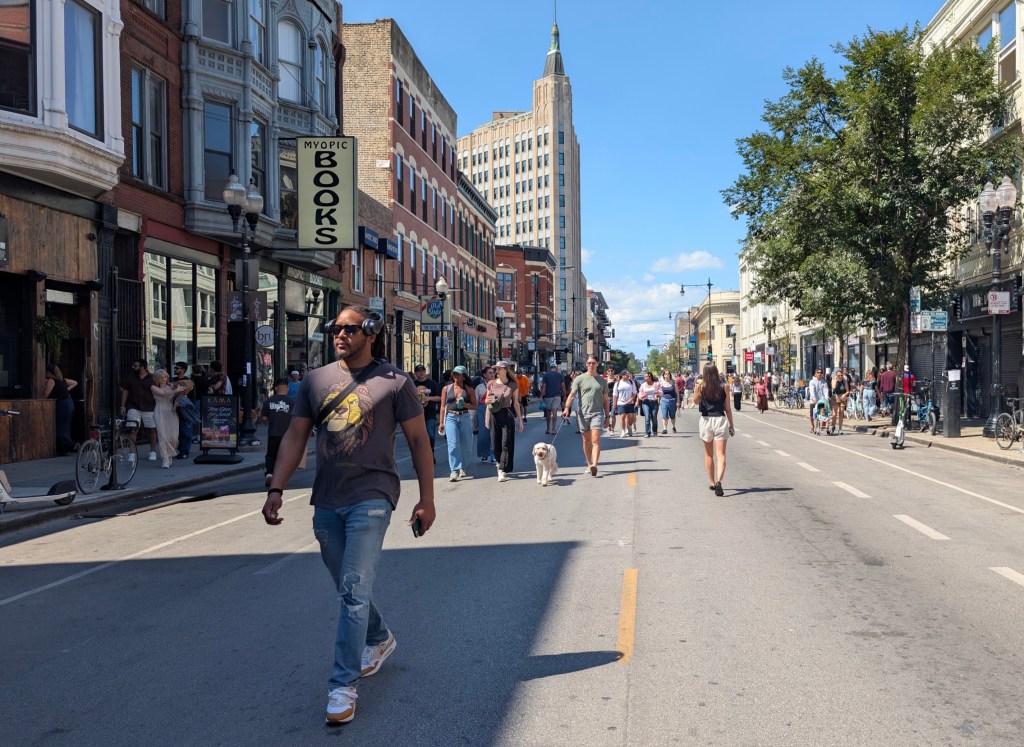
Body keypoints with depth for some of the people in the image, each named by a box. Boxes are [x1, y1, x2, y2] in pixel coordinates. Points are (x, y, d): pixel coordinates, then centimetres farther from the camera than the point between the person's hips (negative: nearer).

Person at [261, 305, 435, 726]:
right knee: (349, 589, 18)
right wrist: (276, 490, -3)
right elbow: (295, 437, 6)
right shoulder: (315, 380, 7)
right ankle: (379, 639, 43)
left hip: (370, 498, -5)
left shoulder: (394, 382, -4)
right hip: (326, 502, 5)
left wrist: (426, 498, -3)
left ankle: (344, 685, 0)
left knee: (354, 590, -9)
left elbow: (418, 440, -1)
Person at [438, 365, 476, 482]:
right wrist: (441, 423, 5)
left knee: (464, 445, 7)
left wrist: (465, 404, -15)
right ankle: (455, 470, -14)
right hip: (451, 418, -1)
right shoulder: (446, 389, 7)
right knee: (453, 445, -12)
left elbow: (474, 405, 5)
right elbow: (443, 406, 9)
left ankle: (462, 467, 27)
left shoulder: (469, 389, 5)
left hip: (465, 418, 1)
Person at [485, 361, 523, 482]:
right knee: (495, 444, 7)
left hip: (507, 415, -3)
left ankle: (502, 471, -6)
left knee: (506, 444, -6)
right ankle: (501, 464, 30)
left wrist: (520, 419, 4)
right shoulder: (491, 384, 5)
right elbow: (487, 400, 15)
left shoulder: (513, 385, -1)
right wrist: (488, 401, -10)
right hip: (494, 415, 3)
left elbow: (516, 403, 4)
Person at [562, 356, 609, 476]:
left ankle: (594, 465, -23)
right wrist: (567, 407, -21)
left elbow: (605, 400, 15)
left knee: (595, 440, -14)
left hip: (597, 413, 0)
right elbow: (572, 394, -6)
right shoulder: (579, 379, 5)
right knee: (586, 440, 9)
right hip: (583, 413, 1)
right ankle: (589, 464, 21)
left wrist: (607, 416, 14)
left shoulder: (602, 381, 11)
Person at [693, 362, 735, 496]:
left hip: (706, 420, 1)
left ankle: (712, 483, 24)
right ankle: (719, 481, -24)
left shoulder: (701, 387, -4)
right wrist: (731, 425, 9)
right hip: (721, 420, -1)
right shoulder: (723, 387, -2)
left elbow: (695, 401, 15)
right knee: (721, 454, -4)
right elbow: (728, 409, 2)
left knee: (708, 454, 17)